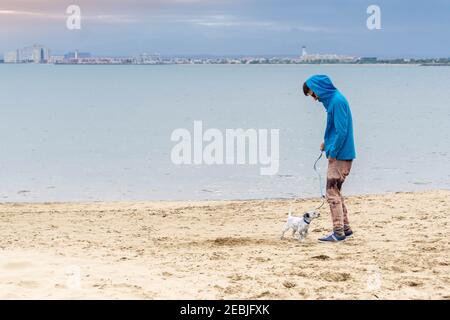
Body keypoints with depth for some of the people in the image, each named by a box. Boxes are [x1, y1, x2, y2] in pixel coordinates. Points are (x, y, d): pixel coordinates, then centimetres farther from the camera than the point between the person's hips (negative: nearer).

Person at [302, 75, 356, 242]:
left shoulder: (337, 101, -17)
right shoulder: (332, 99, 13)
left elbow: (342, 131, -21)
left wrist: (333, 152, -16)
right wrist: (327, 142, 8)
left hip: (340, 156, -10)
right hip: (339, 154, 10)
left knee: (333, 193, -6)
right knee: (335, 192, 16)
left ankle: (339, 232, -3)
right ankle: (345, 228, 22)